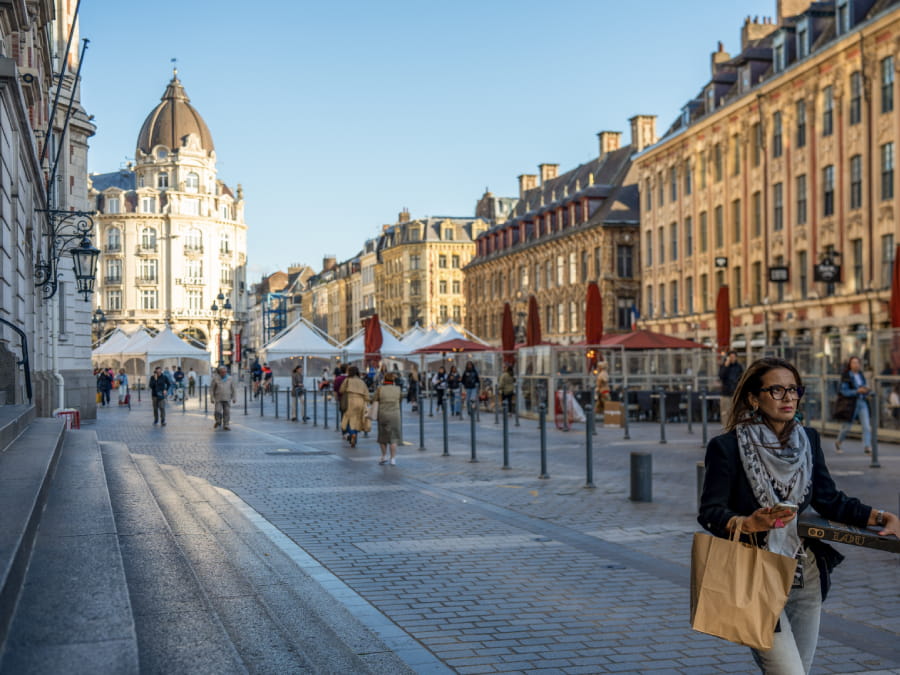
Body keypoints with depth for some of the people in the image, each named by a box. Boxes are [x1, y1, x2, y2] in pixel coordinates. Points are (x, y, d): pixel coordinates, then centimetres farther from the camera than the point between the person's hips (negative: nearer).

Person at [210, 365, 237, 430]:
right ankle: (218, 422, 17)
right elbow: (211, 389, 3)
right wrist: (212, 398, -1)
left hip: (227, 399, 2)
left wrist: (234, 398, 1)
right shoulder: (215, 379, -2)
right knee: (218, 411, -10)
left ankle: (226, 425, 7)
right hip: (218, 399, -2)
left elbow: (234, 389, 8)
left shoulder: (230, 379, 3)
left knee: (227, 412, -3)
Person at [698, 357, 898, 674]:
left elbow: (829, 500, 10)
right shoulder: (727, 447, -11)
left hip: (806, 577, 6)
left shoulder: (808, 440, 6)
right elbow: (710, 511, -12)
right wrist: (749, 524, -29)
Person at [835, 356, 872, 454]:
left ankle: (868, 447, -9)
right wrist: (857, 391, -23)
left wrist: (866, 390, -2)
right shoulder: (846, 376, -9)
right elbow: (844, 391, -15)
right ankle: (838, 443, 30)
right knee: (847, 426, 6)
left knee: (867, 426, -7)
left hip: (862, 403, 5)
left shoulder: (861, 375, 10)